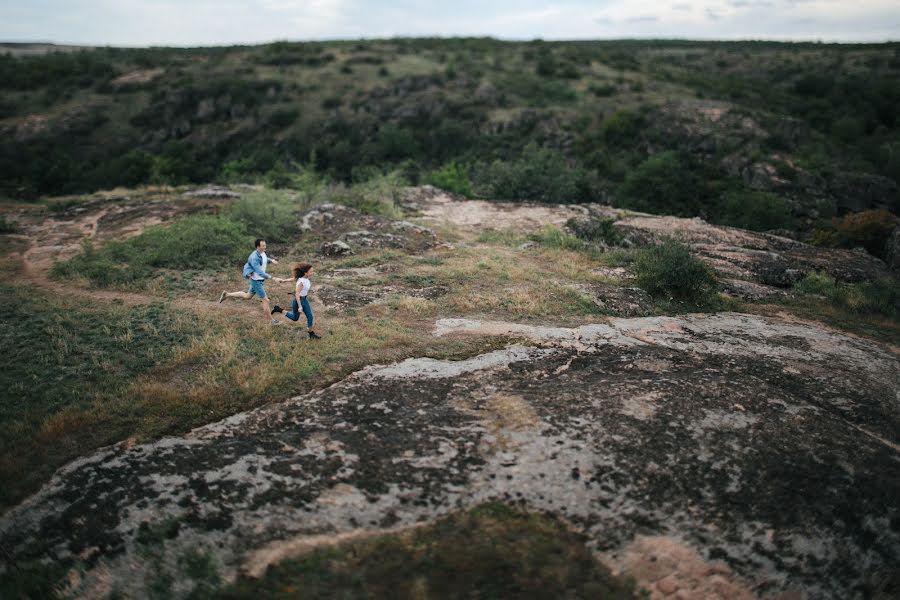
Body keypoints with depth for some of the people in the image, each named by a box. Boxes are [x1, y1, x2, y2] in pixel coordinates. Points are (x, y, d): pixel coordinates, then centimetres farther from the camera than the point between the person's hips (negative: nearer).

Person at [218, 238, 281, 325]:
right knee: (266, 300, -2)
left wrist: (271, 260, 2)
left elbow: (265, 259, 23)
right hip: (256, 281, -9)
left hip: (261, 280, 9)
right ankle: (271, 321, 10)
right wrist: (270, 277, -38)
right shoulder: (254, 257, -28)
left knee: (247, 296, 26)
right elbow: (259, 272, -33)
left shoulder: (263, 253, -2)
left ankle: (227, 295, 38)